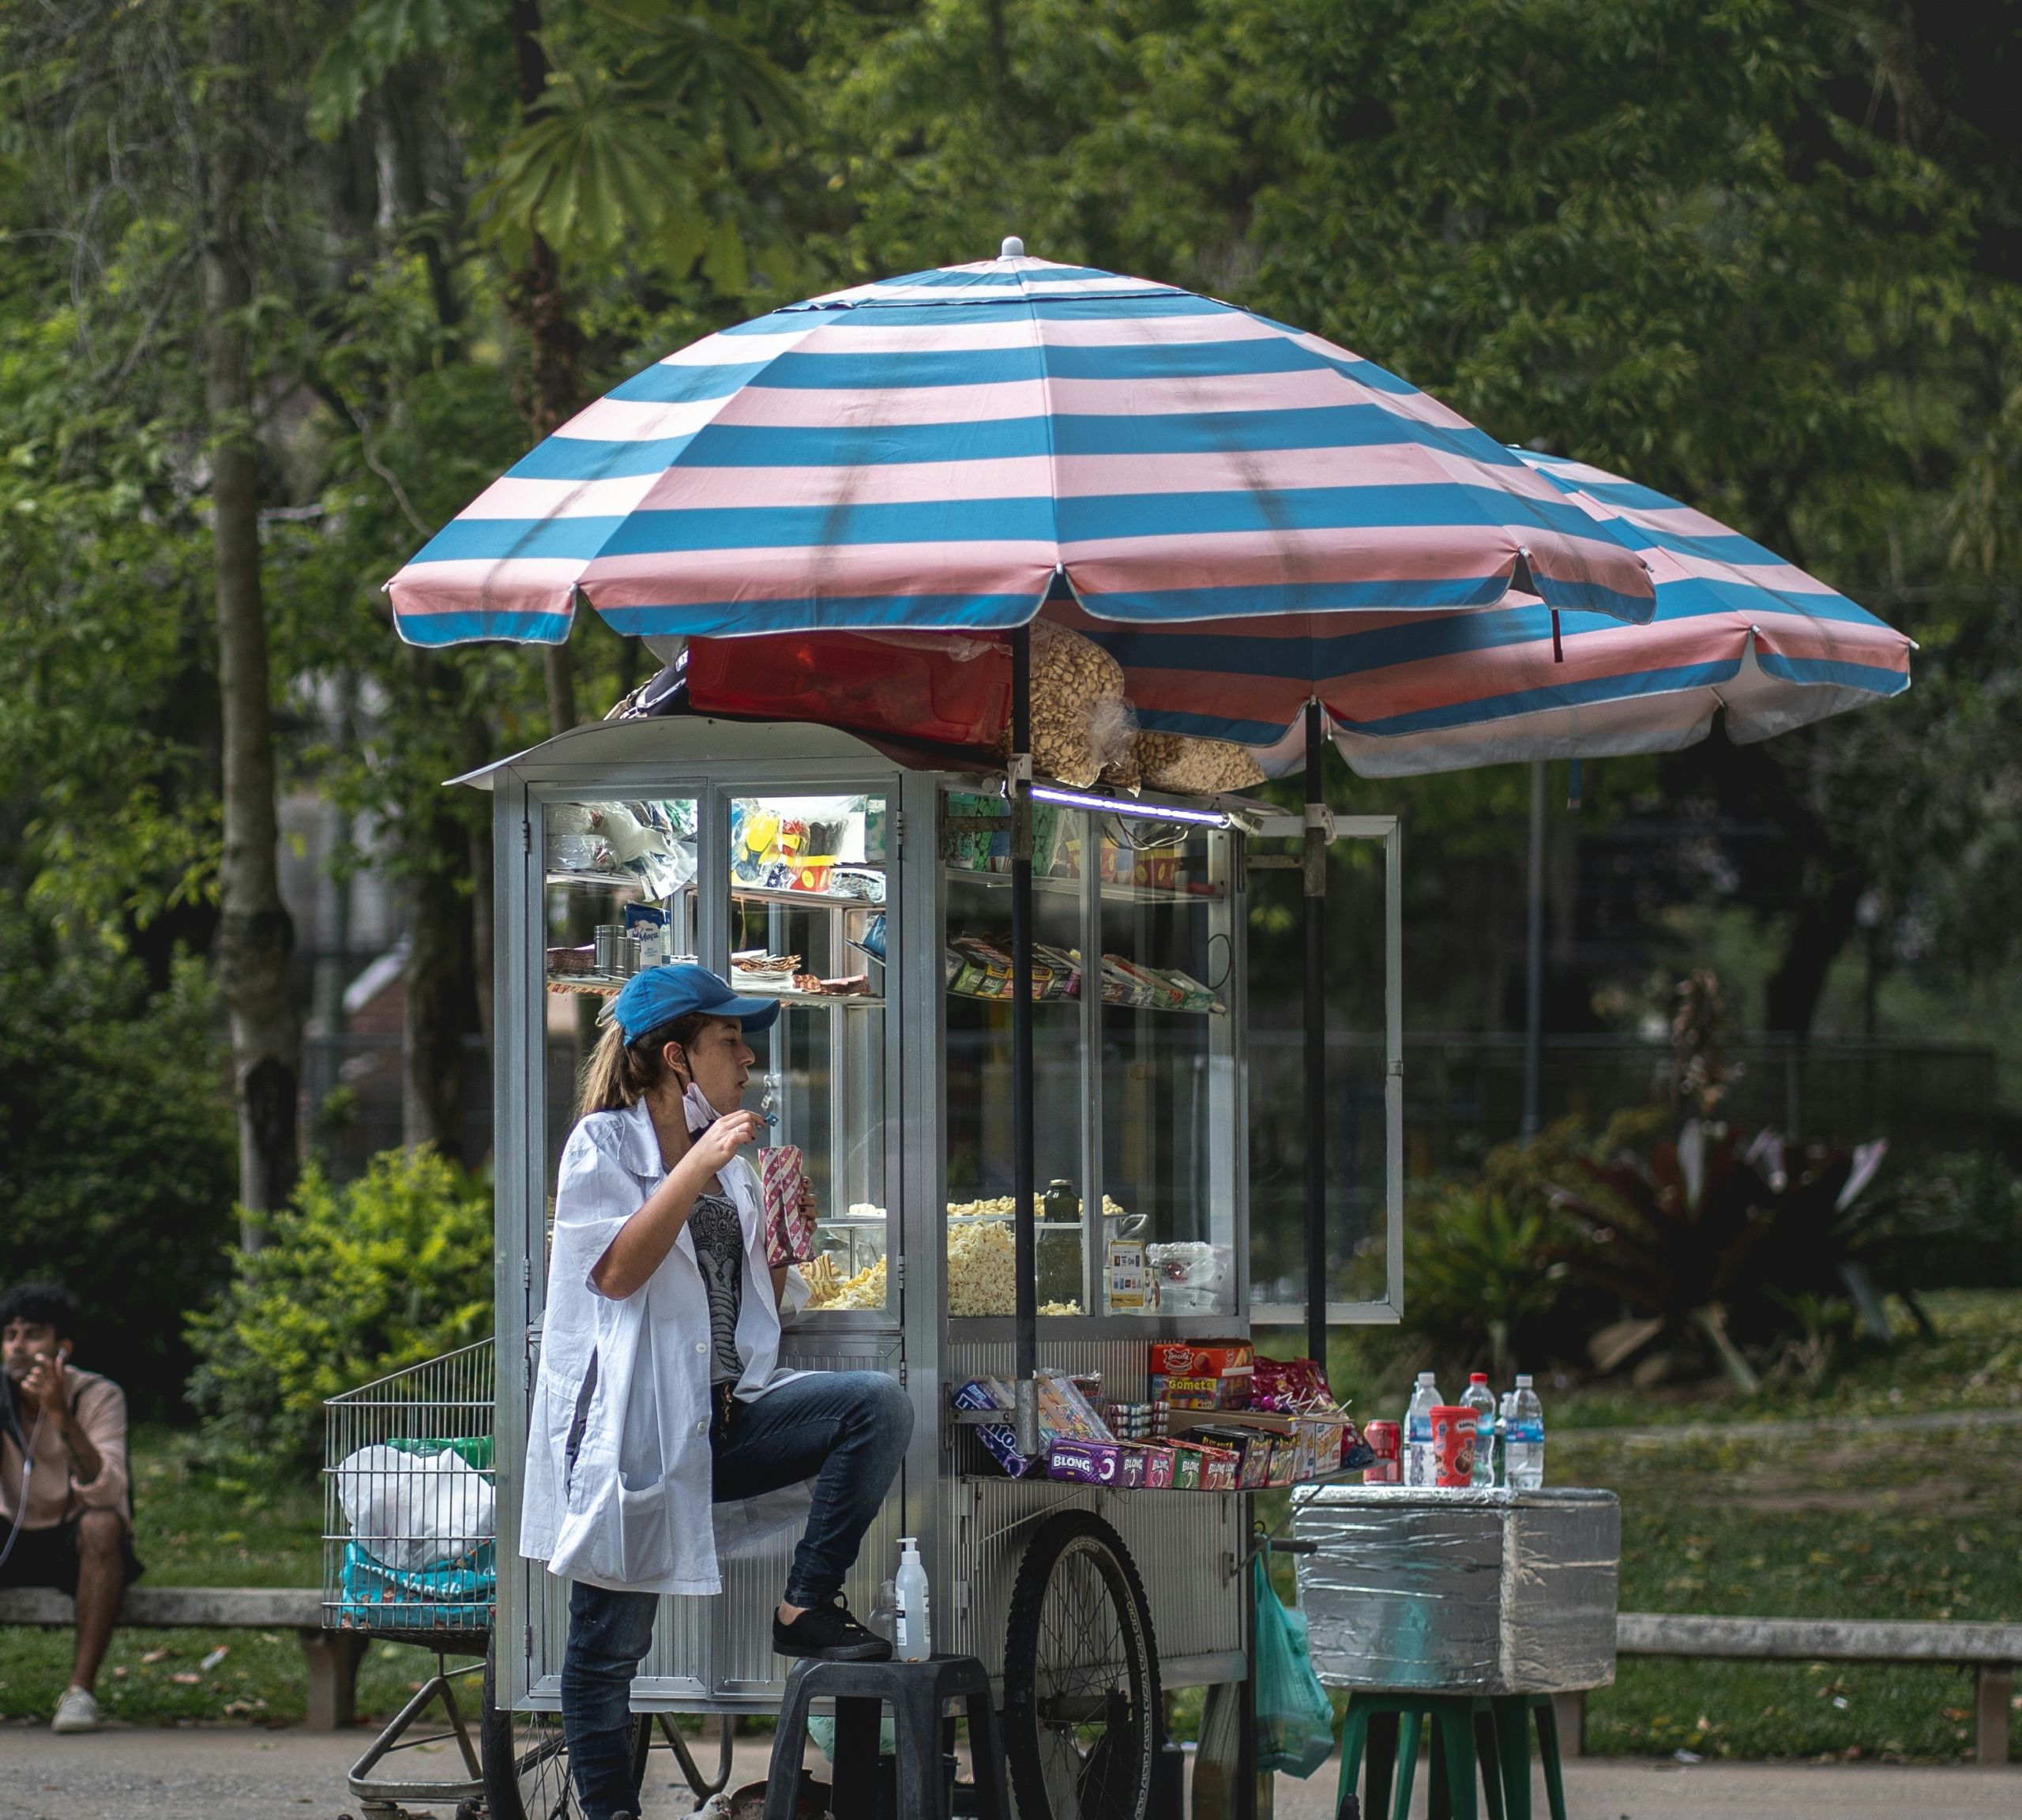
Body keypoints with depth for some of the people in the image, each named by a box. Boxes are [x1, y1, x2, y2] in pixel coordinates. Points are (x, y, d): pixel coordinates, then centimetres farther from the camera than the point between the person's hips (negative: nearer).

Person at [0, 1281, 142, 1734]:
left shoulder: (98, 1396, -16)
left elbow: (106, 1493, -31)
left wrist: (61, 1416, -41)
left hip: (76, 1546, -3)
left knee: (102, 1525, -37)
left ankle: (81, 1690, -35)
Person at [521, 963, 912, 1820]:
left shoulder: (727, 1157, 19)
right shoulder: (606, 1144, 0)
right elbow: (616, 1270, -16)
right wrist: (698, 1170, -18)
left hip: (728, 1414, 6)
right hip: (633, 1425, -6)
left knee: (880, 1406, -18)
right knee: (611, 1641, -5)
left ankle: (807, 1606, -13)